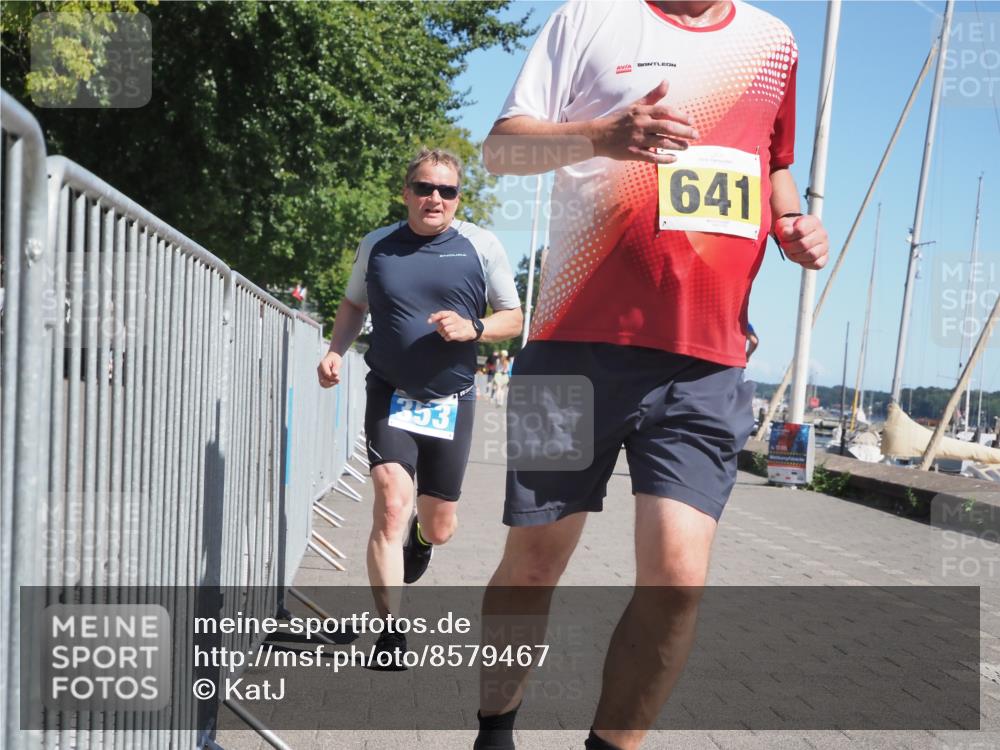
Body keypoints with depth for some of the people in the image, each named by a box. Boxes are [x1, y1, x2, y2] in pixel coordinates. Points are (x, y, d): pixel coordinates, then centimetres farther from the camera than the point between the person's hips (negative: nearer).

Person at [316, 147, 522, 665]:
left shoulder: (481, 247, -2)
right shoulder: (376, 247, 3)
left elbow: (513, 317, 3)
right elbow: (353, 304, 19)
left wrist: (472, 328, -17)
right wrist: (336, 351, 1)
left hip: (451, 403, 1)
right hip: (389, 396, -1)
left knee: (439, 528, 11)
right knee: (392, 505, -21)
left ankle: (420, 538, 50)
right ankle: (390, 635, -16)